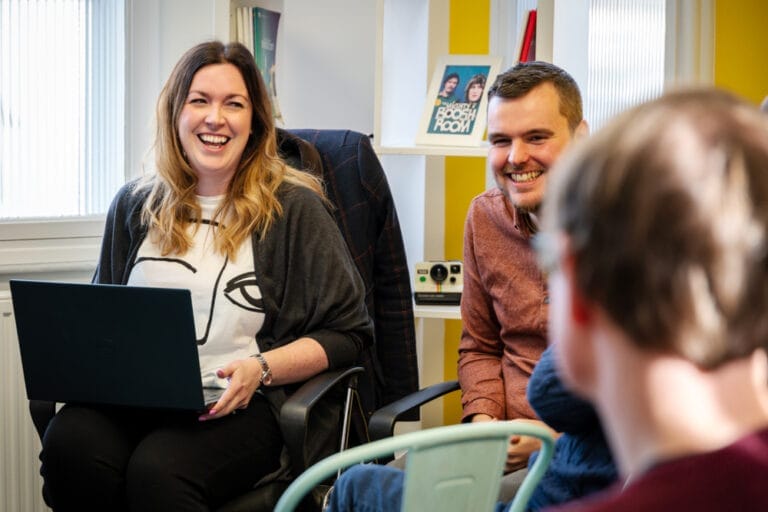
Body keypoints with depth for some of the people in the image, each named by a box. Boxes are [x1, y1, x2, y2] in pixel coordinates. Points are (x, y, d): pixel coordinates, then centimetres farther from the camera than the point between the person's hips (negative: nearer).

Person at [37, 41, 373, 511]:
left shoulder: (294, 207, 5)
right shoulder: (135, 205, 18)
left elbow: (347, 332, 4)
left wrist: (261, 369, -11)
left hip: (242, 406, -4)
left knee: (158, 470, -37)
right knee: (68, 446, -31)